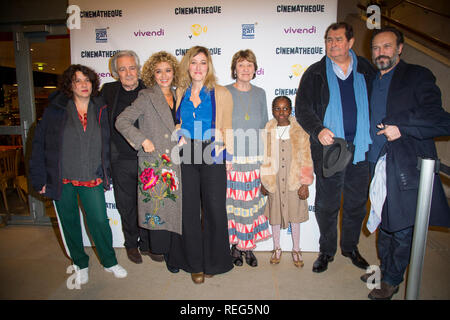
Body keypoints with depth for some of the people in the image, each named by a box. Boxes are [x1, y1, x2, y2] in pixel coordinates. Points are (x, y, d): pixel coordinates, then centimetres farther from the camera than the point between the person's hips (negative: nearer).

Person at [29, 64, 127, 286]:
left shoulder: (100, 109, 4)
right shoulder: (55, 110, -3)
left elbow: (106, 144, 10)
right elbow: (39, 143, -1)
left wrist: (106, 173, 6)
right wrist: (40, 178, -4)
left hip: (91, 179, 1)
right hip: (62, 180, 0)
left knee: (100, 221, 0)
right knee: (69, 222, 12)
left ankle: (109, 262, 22)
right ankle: (80, 264, 32)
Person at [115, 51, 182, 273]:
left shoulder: (177, 97, 13)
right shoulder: (147, 97, -4)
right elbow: (121, 121, -9)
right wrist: (142, 140, -16)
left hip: (175, 162, 5)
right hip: (153, 162, -5)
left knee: (174, 204, 8)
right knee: (157, 207, 0)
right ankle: (161, 249, 19)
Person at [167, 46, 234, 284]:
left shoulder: (221, 94, 4)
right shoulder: (180, 93, 12)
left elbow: (227, 127, 4)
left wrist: (228, 155, -1)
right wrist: (180, 136, 4)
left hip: (212, 156, -2)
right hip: (185, 156, 3)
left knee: (214, 208, 1)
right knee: (188, 208, 5)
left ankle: (213, 261, 22)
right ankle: (195, 264, 21)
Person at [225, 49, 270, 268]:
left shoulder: (260, 93, 9)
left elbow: (265, 125, 15)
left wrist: (265, 157, 11)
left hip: (254, 159, 3)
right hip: (231, 158, -2)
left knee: (252, 202, 6)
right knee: (232, 201, 2)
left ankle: (248, 246, 22)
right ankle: (235, 245, 20)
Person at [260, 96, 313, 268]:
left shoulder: (300, 131, -4)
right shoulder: (268, 131, 1)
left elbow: (306, 159, -3)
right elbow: (264, 158, 5)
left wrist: (305, 184, -6)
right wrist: (263, 182, 4)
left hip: (293, 181, -1)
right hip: (273, 181, 1)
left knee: (295, 214, 10)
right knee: (275, 214, 12)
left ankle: (296, 250, 29)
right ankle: (276, 248, 32)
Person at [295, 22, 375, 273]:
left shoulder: (366, 70, 9)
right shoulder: (315, 73, 3)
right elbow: (303, 108, -3)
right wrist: (318, 130, -21)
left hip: (360, 147, 3)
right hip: (328, 147, -2)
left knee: (357, 202, 13)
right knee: (327, 204, 5)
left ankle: (350, 247, 34)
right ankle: (327, 251, 24)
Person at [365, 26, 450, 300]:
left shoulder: (417, 77, -3)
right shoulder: (372, 81, 15)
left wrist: (401, 128, -18)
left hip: (406, 167, -5)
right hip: (377, 165, 6)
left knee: (402, 229, 5)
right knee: (384, 223, 17)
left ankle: (392, 280, 24)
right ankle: (385, 269, 35)